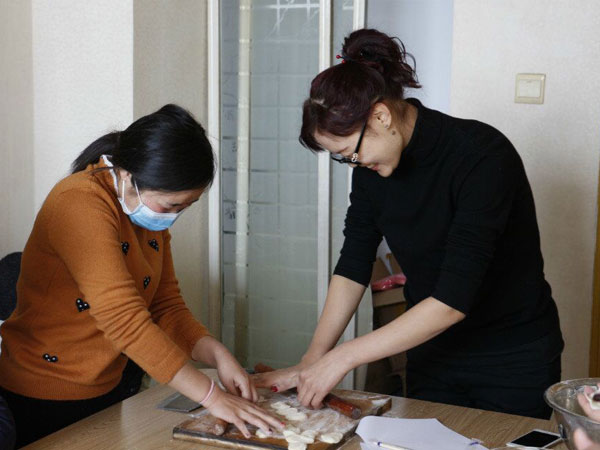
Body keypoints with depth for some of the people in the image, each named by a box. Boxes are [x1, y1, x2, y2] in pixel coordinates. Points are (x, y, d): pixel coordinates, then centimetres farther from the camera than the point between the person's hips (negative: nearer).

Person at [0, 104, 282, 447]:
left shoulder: (153, 213, 2)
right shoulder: (81, 204, -25)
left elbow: (167, 306, 1)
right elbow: (124, 320, -31)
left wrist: (217, 354, -17)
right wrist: (210, 395, -31)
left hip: (105, 391, 8)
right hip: (43, 402, -8)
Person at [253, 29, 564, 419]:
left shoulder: (483, 156, -27)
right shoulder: (371, 167, -7)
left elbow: (453, 299, -31)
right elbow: (353, 267, 0)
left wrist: (343, 358, -28)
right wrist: (311, 361, -7)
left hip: (514, 363, -5)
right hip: (433, 354, 5)